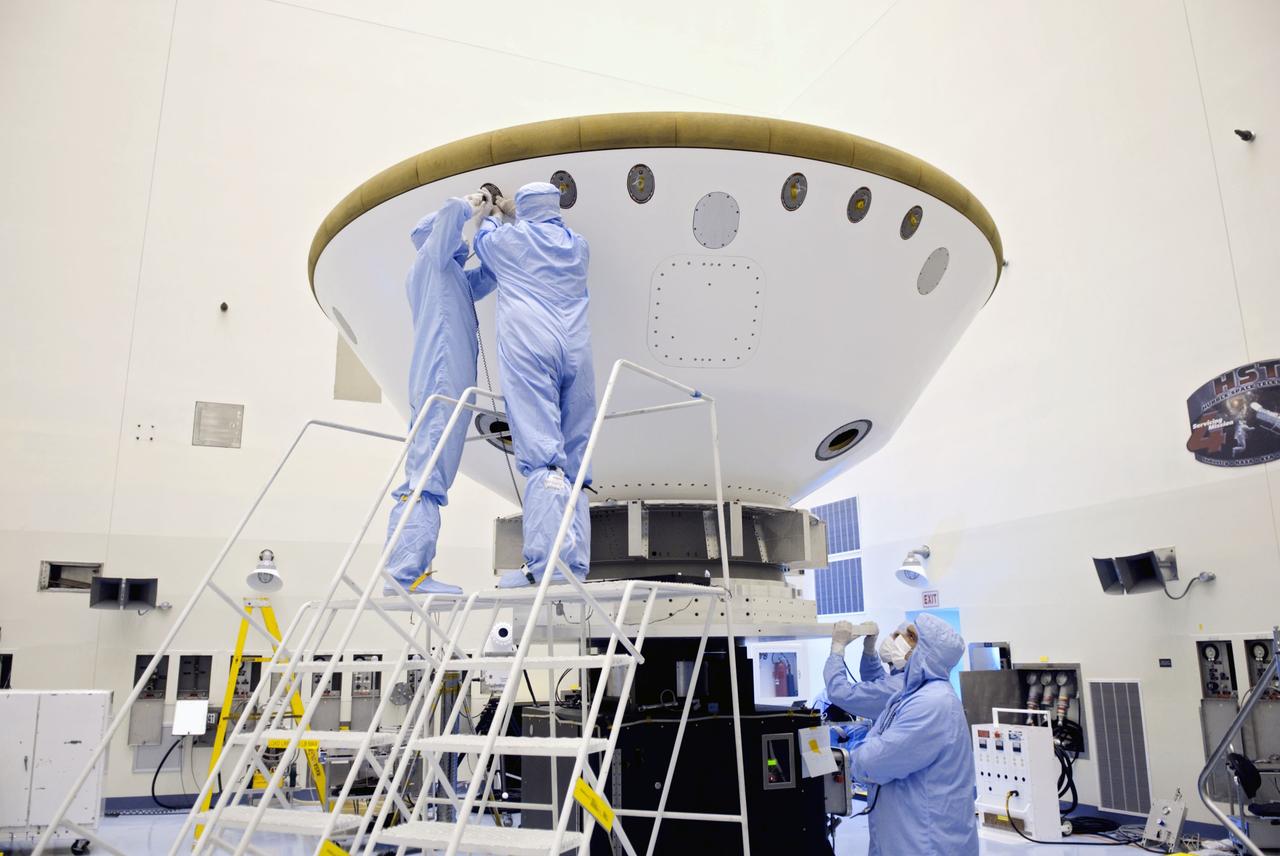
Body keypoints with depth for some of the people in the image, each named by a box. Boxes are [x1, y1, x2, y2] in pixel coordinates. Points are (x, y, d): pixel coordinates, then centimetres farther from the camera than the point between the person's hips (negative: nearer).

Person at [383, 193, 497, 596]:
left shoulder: (450, 277, 31)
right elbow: (449, 212, -9)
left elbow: (488, 274, 36)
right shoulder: (432, 259, 7)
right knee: (427, 477, -17)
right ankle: (407, 572, -23)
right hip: (442, 378, -10)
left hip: (431, 384, 10)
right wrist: (470, 208, 11)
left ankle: (403, 571, 1)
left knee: (423, 477, 3)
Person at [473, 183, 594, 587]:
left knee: (541, 452, -16)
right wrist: (513, 217, 59)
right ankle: (576, 564, -4)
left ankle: (547, 561, -27)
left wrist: (490, 216, 56)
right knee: (573, 457, 3)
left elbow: (482, 242, 37)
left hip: (528, 351, -4)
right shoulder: (578, 245, 24)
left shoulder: (509, 238, 13)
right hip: (575, 353, 4)